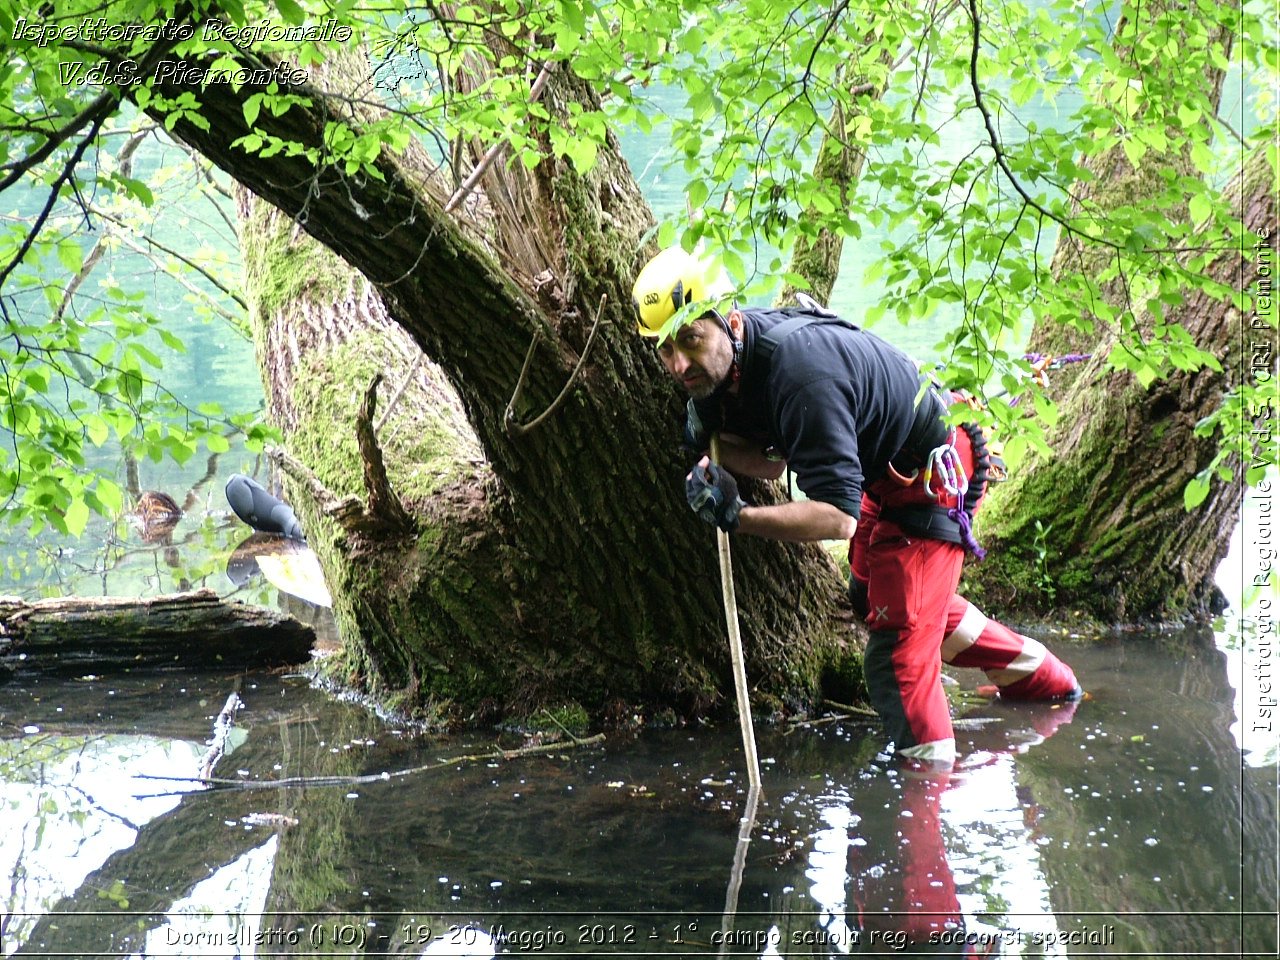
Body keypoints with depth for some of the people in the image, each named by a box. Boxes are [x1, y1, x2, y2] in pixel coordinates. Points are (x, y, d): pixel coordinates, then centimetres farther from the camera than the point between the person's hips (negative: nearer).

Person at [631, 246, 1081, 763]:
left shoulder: (799, 369, -40)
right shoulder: (727, 359, -12)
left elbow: (838, 516, -40)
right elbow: (772, 463, -2)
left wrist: (737, 517, -45)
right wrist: (711, 444, -20)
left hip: (932, 472, -10)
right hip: (883, 468, 10)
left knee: (896, 652, -13)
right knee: (874, 595, 29)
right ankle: (1041, 675, 44)